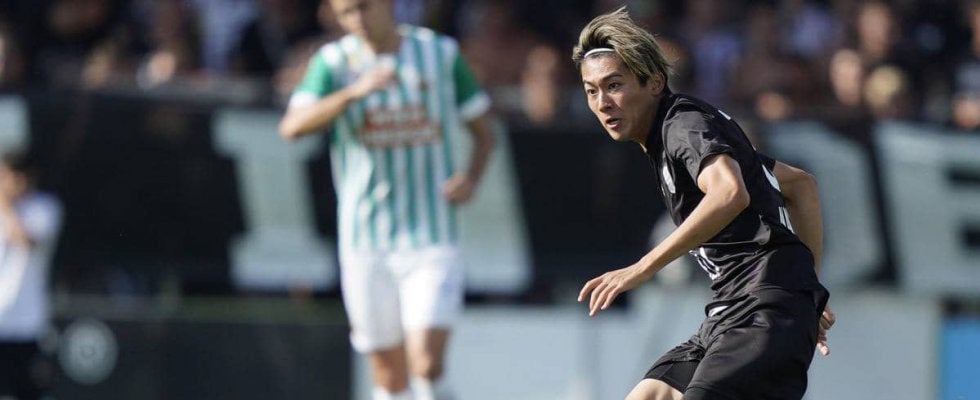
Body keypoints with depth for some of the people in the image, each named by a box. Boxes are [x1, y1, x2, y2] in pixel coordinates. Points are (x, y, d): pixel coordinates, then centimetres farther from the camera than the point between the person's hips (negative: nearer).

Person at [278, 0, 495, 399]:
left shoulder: (441, 53, 3)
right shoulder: (334, 61, 0)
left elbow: (483, 132, 13)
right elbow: (292, 127, -17)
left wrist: (470, 178, -7)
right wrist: (355, 91, -30)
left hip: (431, 239, -1)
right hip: (365, 242, 1)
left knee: (427, 365, -16)